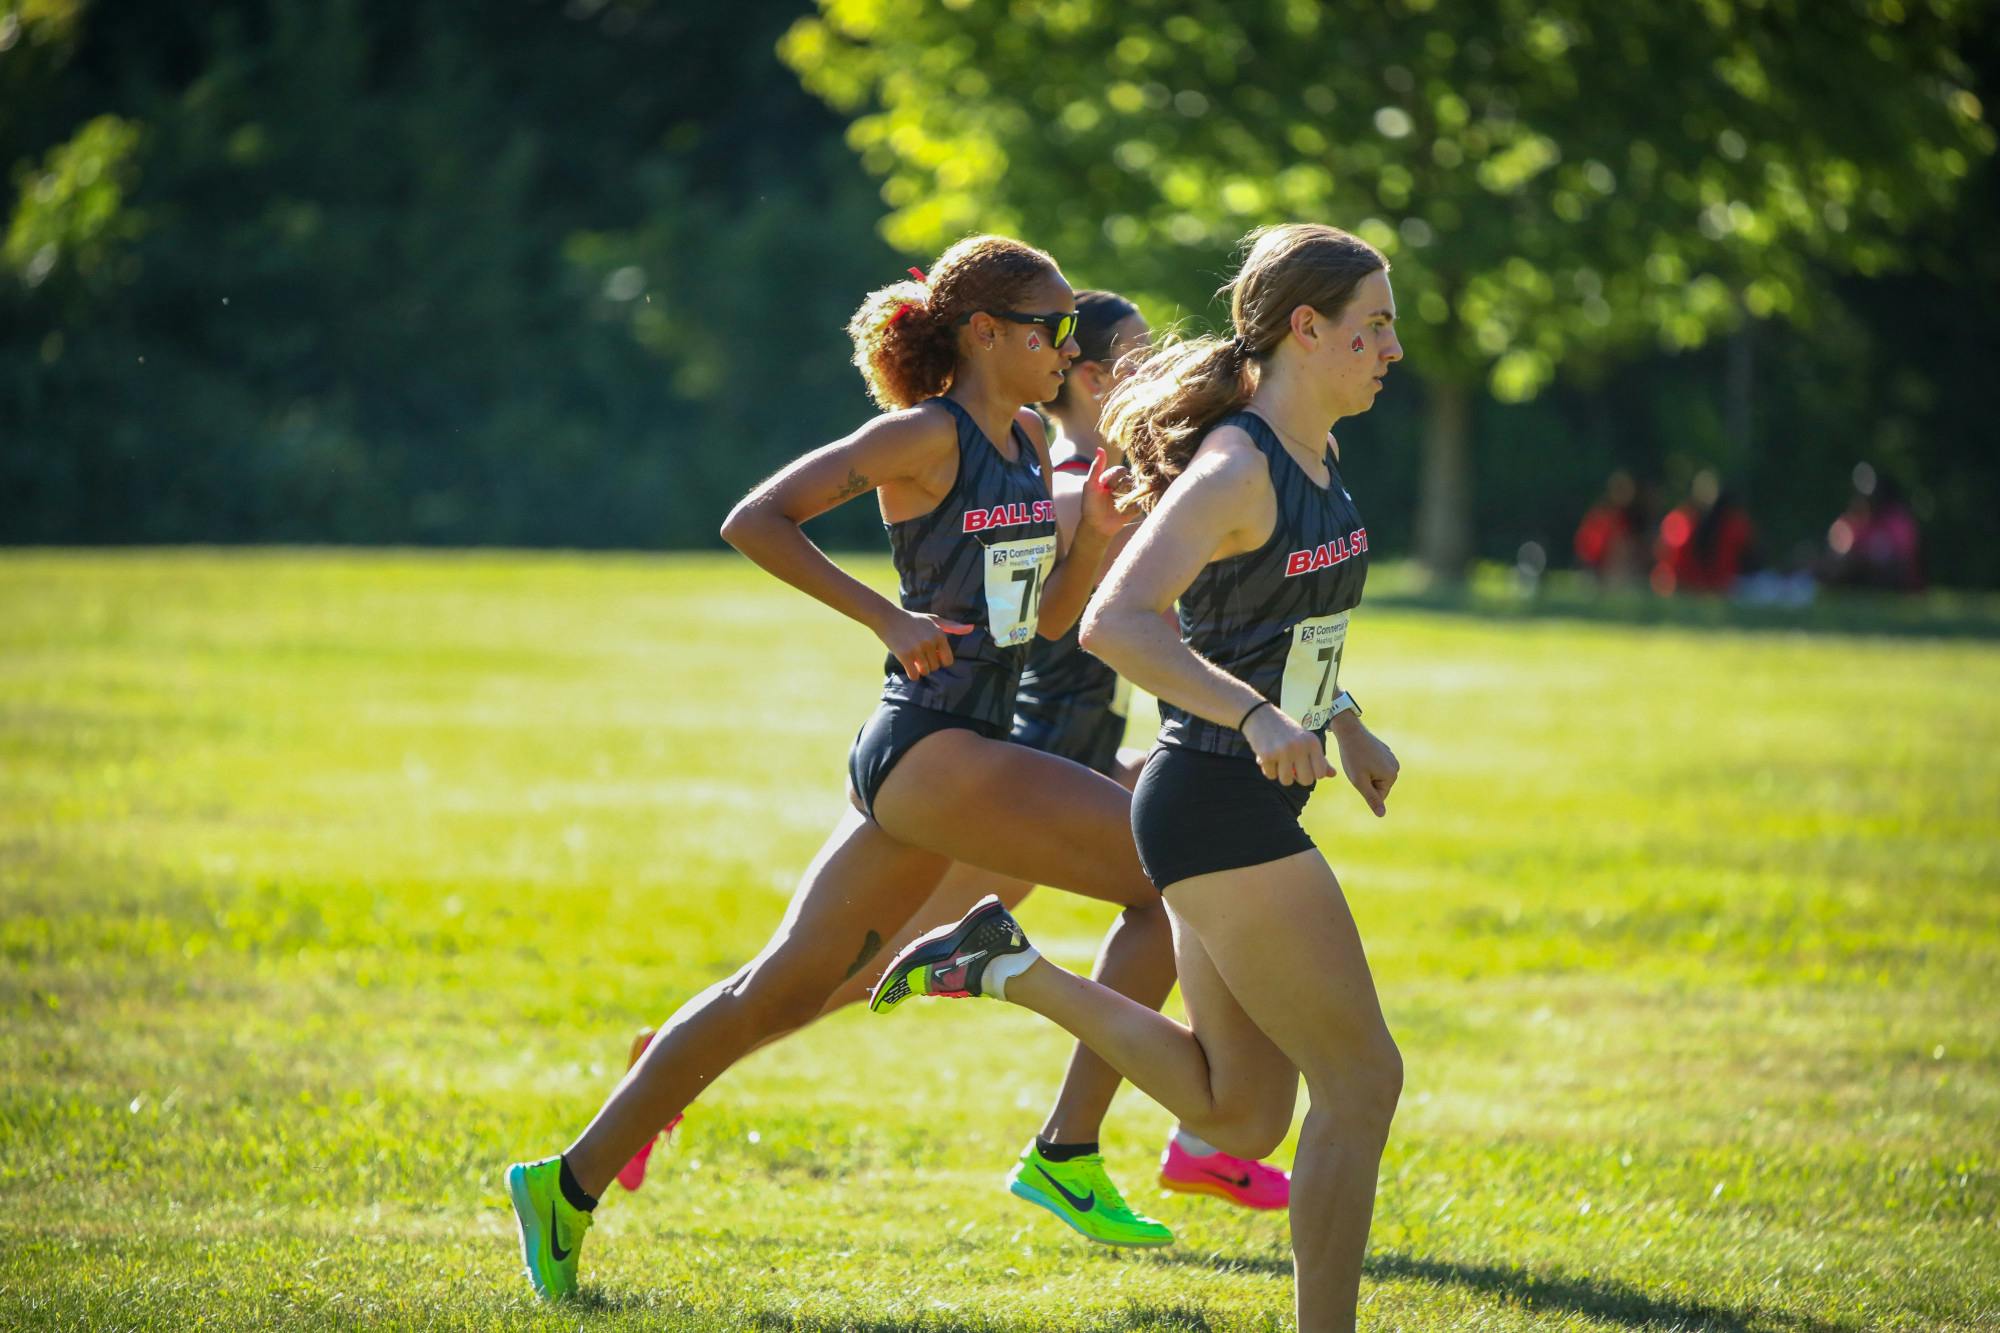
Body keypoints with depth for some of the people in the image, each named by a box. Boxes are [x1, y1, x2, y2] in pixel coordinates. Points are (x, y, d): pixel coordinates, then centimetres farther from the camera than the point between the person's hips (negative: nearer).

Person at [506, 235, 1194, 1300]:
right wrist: (888, 618, -17)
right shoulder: (924, 437, -9)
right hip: (927, 744, -9)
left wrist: (1094, 534, 1)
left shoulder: (1028, 443, 15)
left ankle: (572, 1184, 14)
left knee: (780, 991, 9)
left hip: (965, 751, 9)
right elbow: (754, 522, -12)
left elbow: (1047, 617, 20)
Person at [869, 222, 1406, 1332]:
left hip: (1250, 808, 10)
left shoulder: (1311, 457, 10)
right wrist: (1258, 716, -42)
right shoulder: (1235, 469, -19)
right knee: (1362, 1082, -4)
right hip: (1218, 810, -10)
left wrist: (1340, 721, 23)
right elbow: (1114, 623, -32)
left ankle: (1011, 968, 15)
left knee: (1239, 1115, 13)